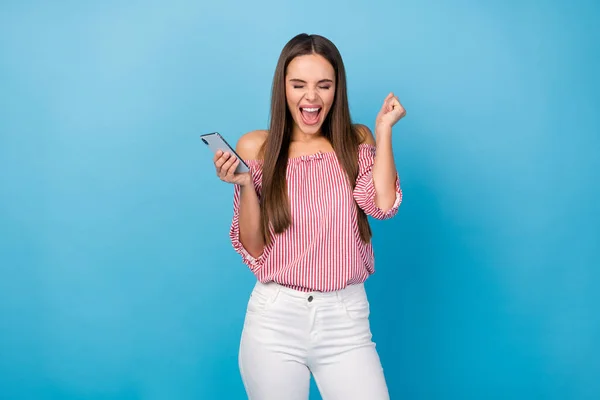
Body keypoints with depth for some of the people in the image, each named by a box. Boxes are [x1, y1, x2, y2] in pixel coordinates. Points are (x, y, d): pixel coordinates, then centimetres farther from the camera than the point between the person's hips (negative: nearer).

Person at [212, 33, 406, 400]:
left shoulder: (356, 142, 5)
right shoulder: (256, 148, 1)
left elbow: (383, 204, -13)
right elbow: (254, 249, 0)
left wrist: (384, 130, -6)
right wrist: (245, 184, -14)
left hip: (346, 319, 1)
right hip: (275, 319, 0)